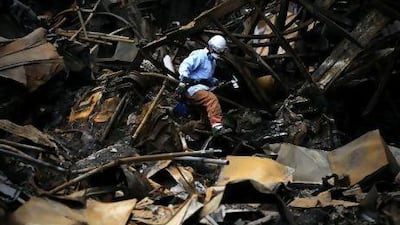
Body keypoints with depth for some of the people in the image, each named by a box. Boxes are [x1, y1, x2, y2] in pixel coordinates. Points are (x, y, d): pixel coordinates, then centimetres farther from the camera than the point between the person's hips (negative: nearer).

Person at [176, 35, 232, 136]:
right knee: (212, 99, -30)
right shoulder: (200, 55, -7)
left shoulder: (212, 60, 25)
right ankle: (217, 127, -34)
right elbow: (185, 65, -20)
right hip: (192, 88, -10)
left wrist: (214, 81, 17)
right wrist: (183, 81, -32)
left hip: (203, 88, 10)